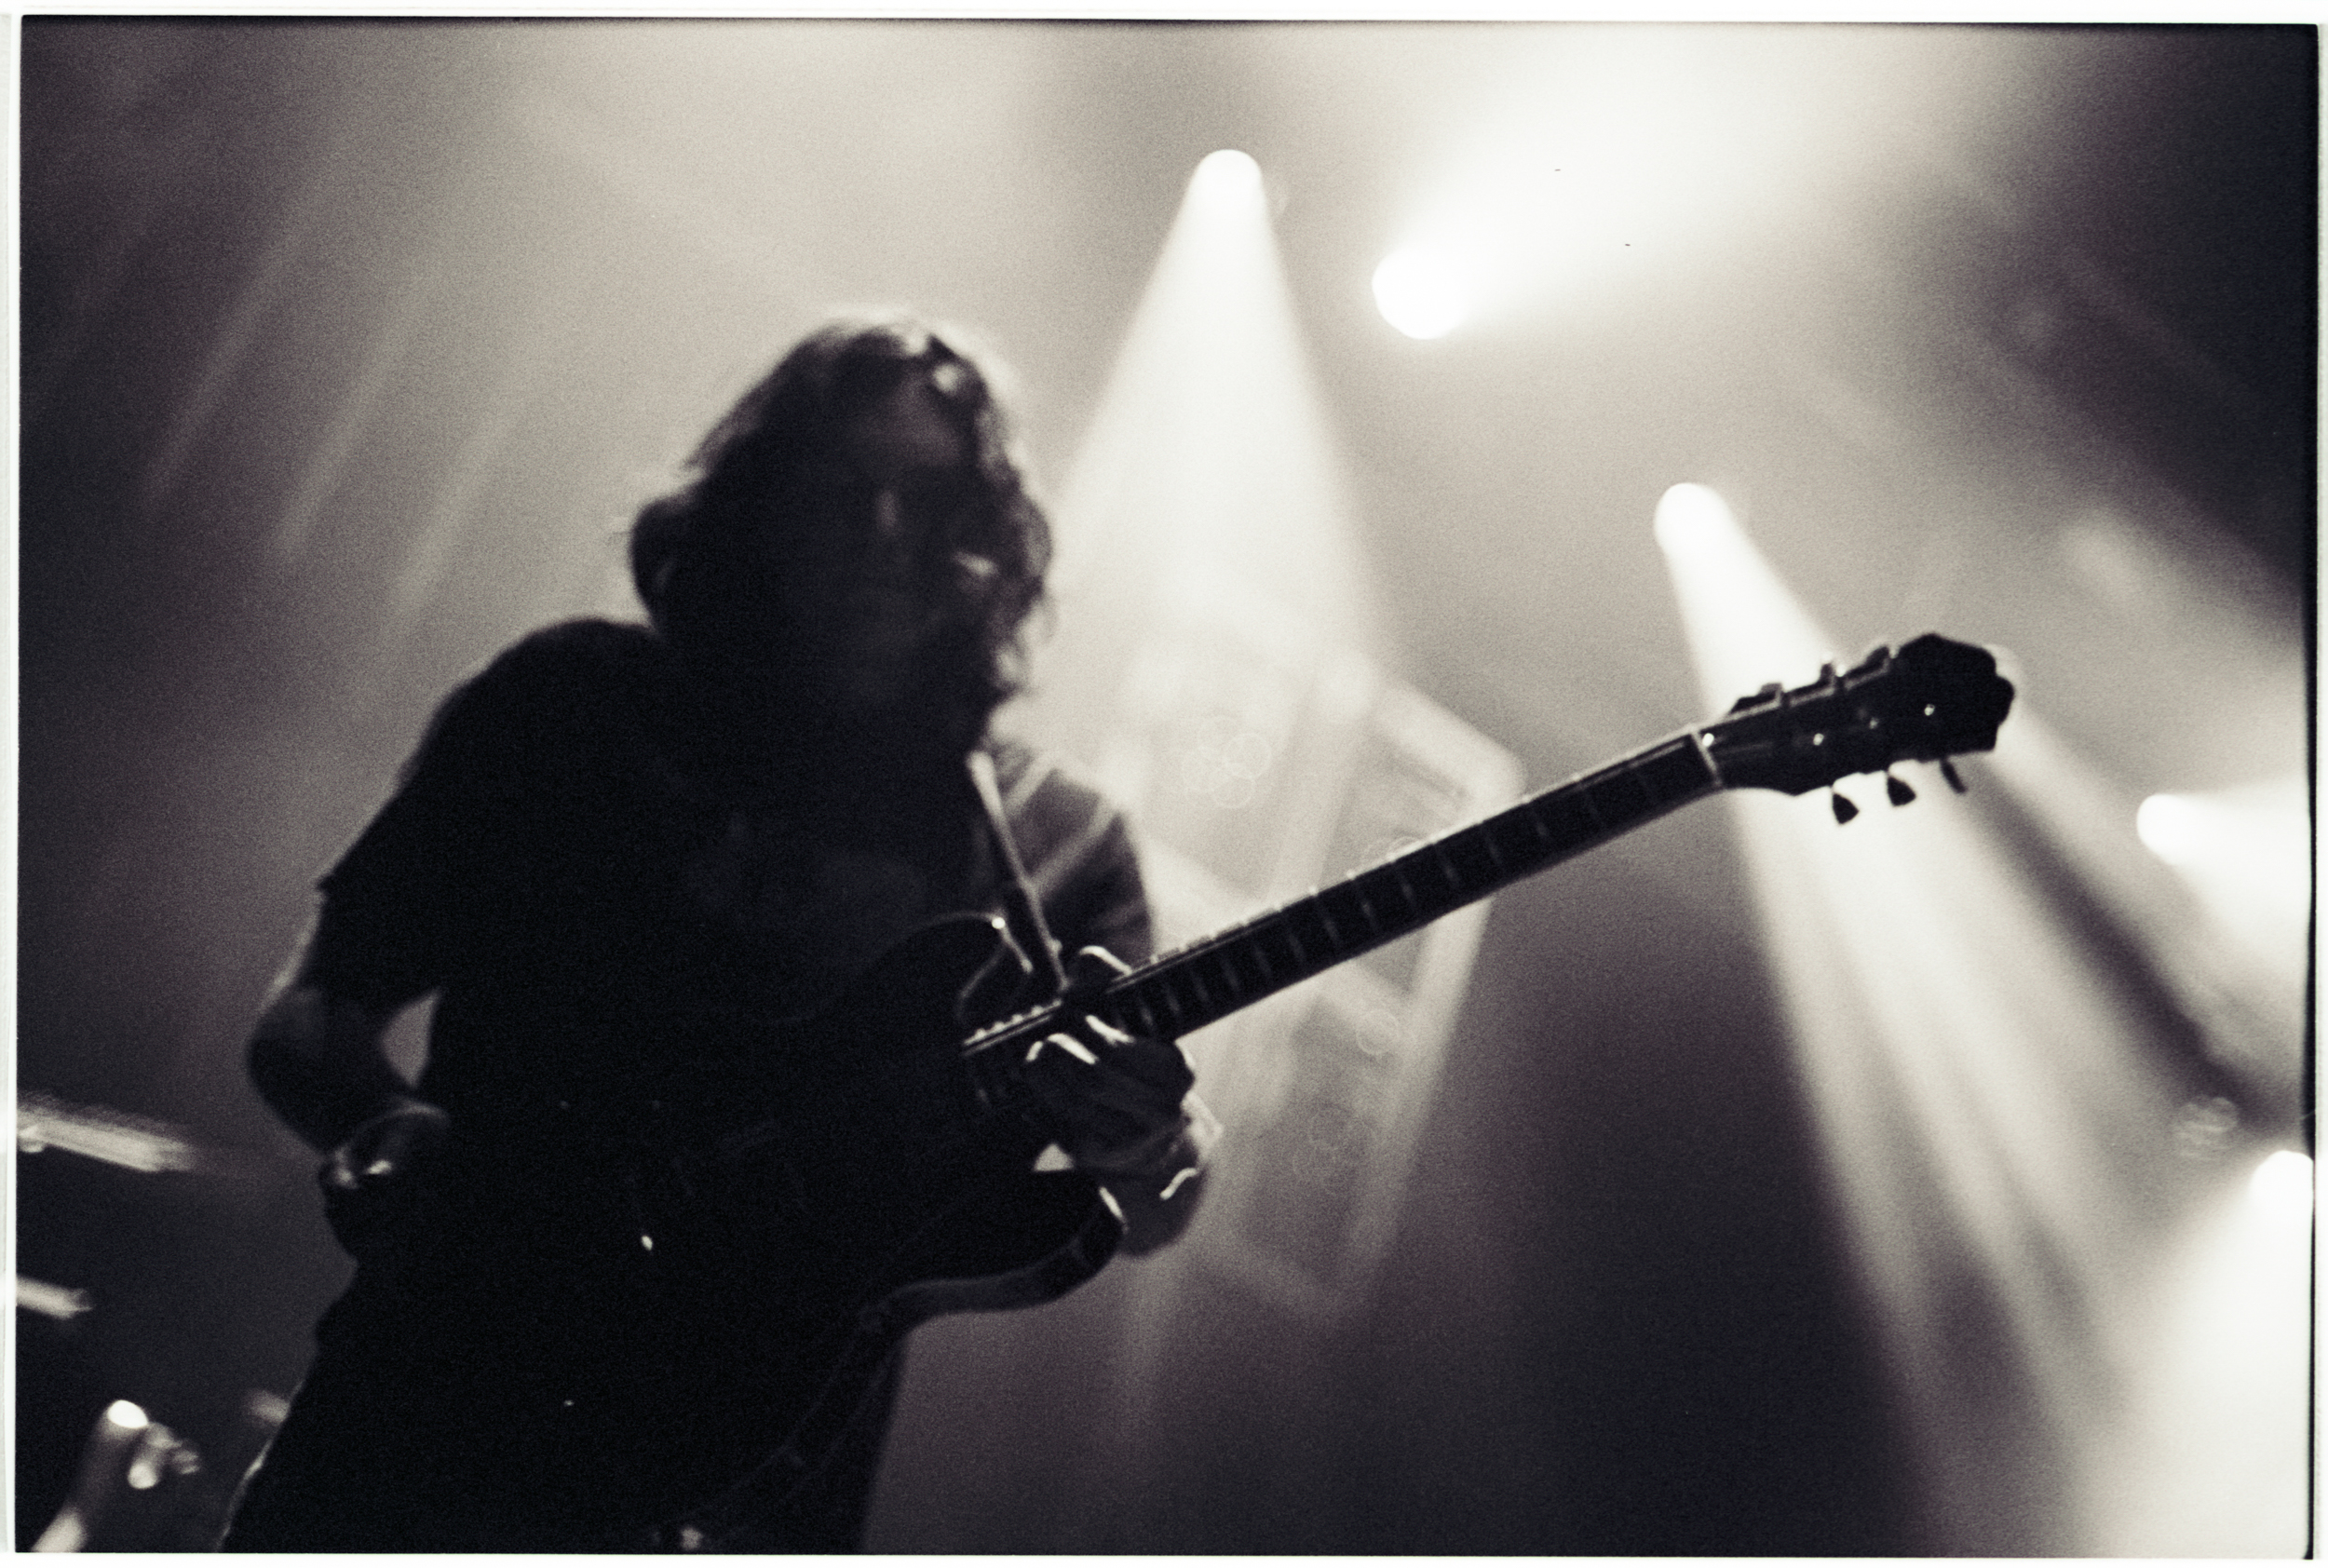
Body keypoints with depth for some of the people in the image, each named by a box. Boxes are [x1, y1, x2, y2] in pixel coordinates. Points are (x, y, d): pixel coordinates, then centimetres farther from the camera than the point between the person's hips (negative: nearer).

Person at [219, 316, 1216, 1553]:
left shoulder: (1059, 844, 4)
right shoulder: (576, 703, 4)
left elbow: (1155, 1212, 0)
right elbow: (309, 1011, 6)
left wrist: (1146, 1147, -24)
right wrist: (386, 1137, -16)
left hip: (750, 1486, 0)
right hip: (420, 1421, 0)